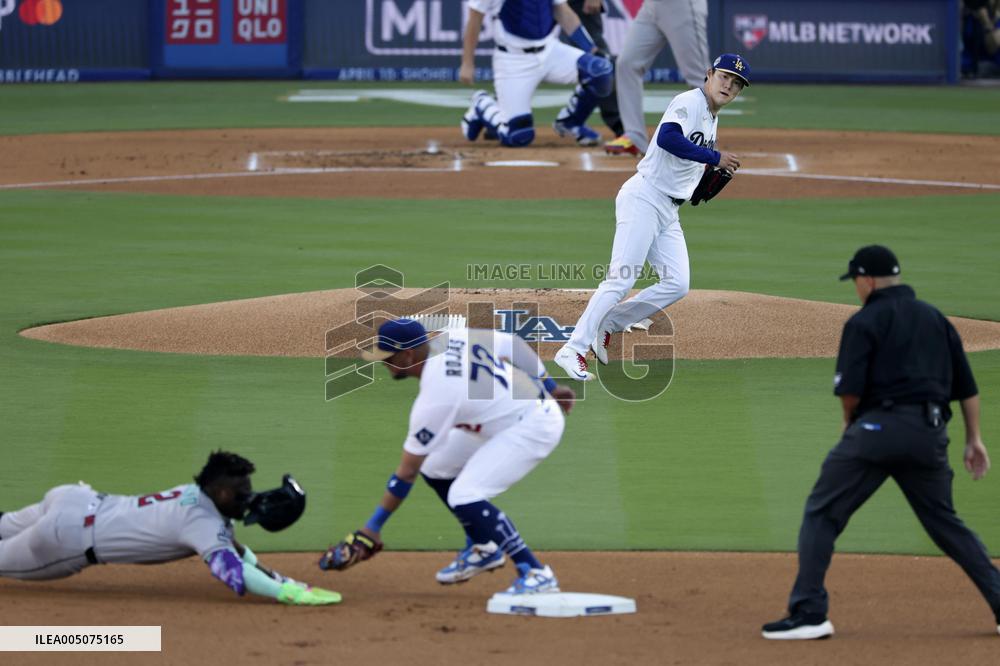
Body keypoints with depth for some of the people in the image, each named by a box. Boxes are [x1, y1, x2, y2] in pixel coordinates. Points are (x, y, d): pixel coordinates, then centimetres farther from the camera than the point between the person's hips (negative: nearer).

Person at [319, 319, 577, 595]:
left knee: (464, 497, -21)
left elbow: (407, 471, -18)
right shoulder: (450, 339, -6)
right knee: (434, 466, 10)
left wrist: (372, 529, -11)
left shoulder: (433, 399, -25)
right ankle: (483, 548, 24)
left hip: (533, 427, -10)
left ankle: (537, 575, -16)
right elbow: (514, 344, 3)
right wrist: (550, 388, 17)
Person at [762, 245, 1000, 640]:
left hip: (878, 427, -6)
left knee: (822, 513, 1)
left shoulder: (865, 322, -1)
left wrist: (850, 422, 10)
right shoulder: (936, 320, 18)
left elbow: (849, 389, -10)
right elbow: (967, 387, 16)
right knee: (945, 521, 17)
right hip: (930, 434, 6)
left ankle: (808, 614, -9)